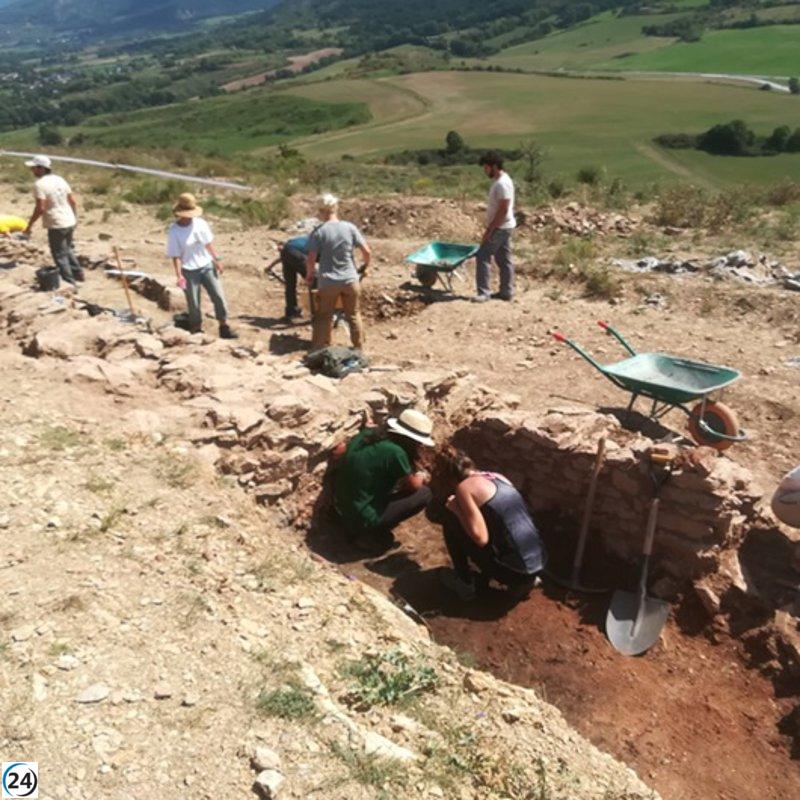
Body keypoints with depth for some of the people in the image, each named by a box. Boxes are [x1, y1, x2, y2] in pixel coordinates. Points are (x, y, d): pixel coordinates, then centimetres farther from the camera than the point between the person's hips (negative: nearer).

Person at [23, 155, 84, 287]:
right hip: (70, 222, 7)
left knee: (60, 255, 3)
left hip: (56, 225, -7)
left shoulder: (40, 184, -14)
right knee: (68, 249, 25)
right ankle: (77, 272, 31)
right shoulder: (59, 179, 8)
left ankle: (69, 282, 6)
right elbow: (73, 201, 10)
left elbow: (40, 208, -19)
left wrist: (29, 225, -10)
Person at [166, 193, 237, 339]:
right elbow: (175, 255, -12)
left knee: (218, 296, 2)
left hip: (207, 266, 4)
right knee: (193, 303, 5)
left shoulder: (200, 223, -2)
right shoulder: (174, 231, -13)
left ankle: (224, 328, 12)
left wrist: (216, 259, 8)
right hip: (189, 271, -4)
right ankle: (197, 331, 20)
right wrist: (179, 275, -19)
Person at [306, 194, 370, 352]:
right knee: (354, 315, 15)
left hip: (328, 282, -1)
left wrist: (309, 275, 7)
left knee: (324, 317, 11)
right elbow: (367, 251, -3)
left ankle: (318, 350, 15)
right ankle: (359, 348, 21)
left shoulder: (318, 232, -9)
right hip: (350, 279, 2)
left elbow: (311, 259, -11)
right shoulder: (349, 227, -4)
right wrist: (366, 266, 16)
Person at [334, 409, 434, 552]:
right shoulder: (395, 452, -23)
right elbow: (413, 486, -6)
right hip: (362, 518, -8)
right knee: (424, 494, -4)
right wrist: (421, 476, 19)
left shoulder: (369, 433, -2)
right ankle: (372, 533, 0)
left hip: (341, 508, 8)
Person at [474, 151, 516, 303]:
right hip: (503, 227, 10)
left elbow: (503, 210, -24)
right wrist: (490, 228, 19)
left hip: (500, 228, -10)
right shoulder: (499, 181, 12)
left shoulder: (502, 184, -20)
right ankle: (506, 292, 18)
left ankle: (484, 292, -7)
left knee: (483, 256, -9)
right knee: (504, 259, 12)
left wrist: (489, 230, -22)